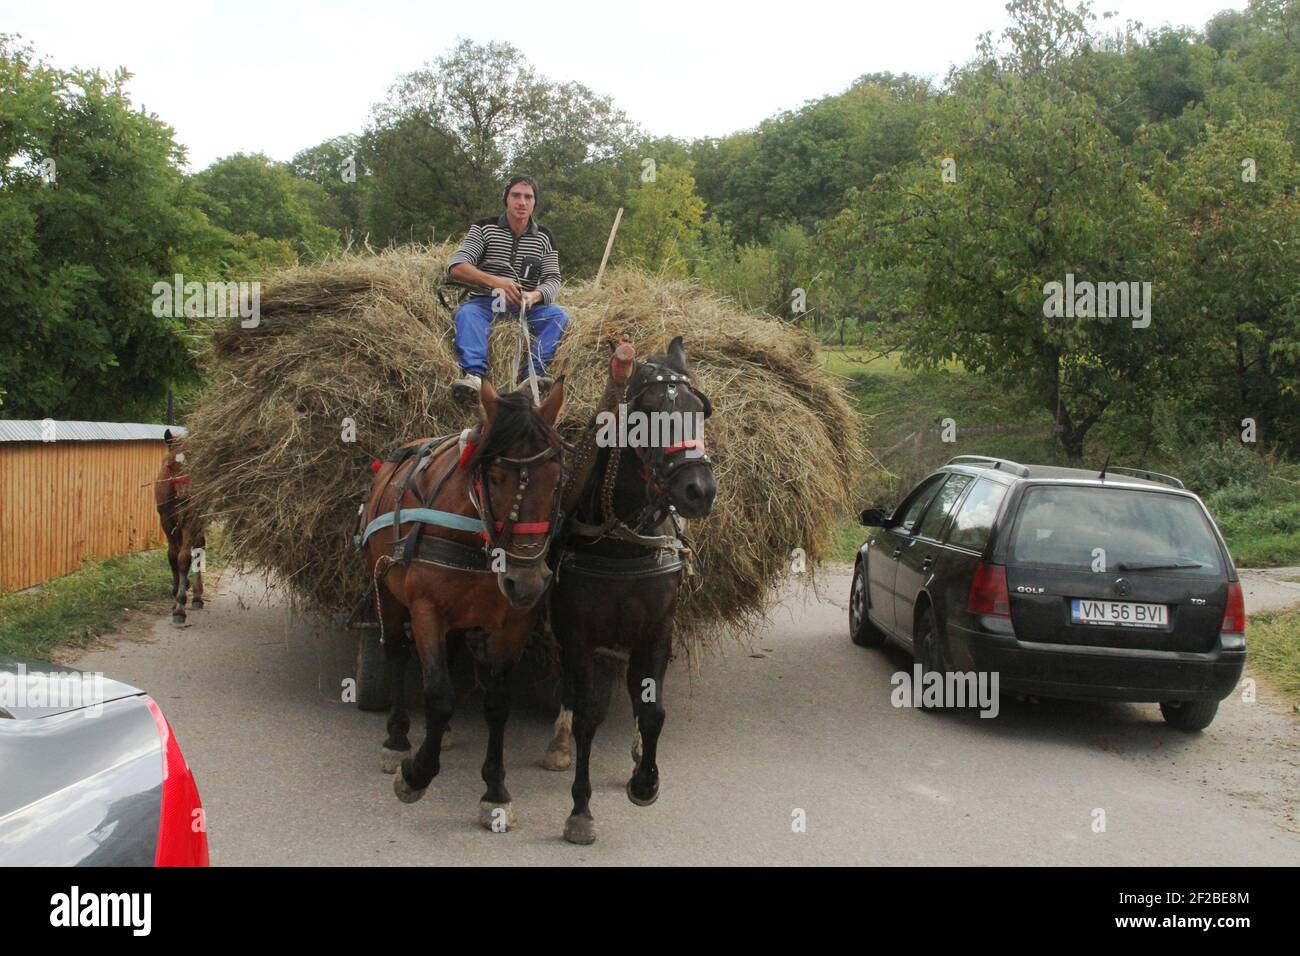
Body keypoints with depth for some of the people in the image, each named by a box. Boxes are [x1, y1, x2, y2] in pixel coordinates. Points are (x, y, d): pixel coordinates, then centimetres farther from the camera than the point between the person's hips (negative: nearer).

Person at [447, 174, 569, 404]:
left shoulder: (544, 237, 6)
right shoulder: (484, 228, -2)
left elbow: (553, 279, -1)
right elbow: (456, 267, -12)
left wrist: (535, 296, -27)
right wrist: (495, 281, -29)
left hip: (526, 305, 2)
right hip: (485, 302, -2)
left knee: (559, 316, -24)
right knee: (467, 313, -34)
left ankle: (532, 374, -38)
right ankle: (474, 375, -53)